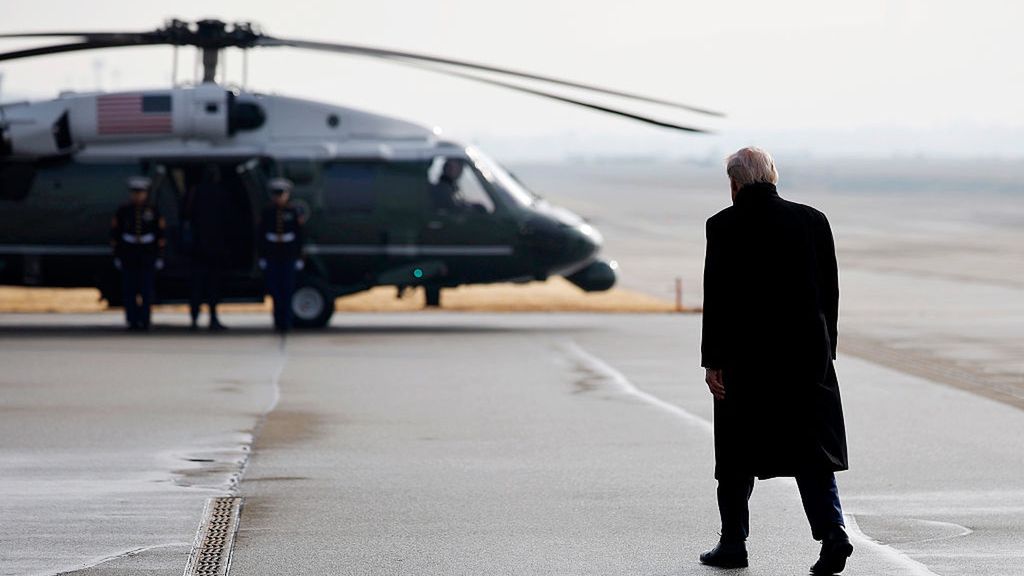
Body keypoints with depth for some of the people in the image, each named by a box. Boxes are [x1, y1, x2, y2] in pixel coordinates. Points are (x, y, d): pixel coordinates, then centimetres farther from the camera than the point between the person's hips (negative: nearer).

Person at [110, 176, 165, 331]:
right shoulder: (122, 211, 4)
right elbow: (115, 234, 5)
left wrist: (159, 257, 1)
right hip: (128, 257, 0)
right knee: (129, 291, -2)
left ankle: (144, 321, 3)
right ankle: (132, 320, 3)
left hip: (148, 257, 0)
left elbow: (160, 235, 5)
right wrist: (116, 256, 2)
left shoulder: (153, 212, 3)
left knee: (146, 291, -2)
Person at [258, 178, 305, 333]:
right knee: (274, 288, 1)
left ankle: (285, 322, 1)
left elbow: (299, 237, 3)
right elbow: (261, 237, 5)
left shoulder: (293, 212, 1)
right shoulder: (267, 213, 3)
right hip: (272, 256, 1)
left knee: (287, 289, -3)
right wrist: (262, 257, 1)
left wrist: (299, 258, 0)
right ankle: (279, 319, 16)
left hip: (288, 257, -1)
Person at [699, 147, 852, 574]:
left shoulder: (725, 226, -6)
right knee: (812, 449, 4)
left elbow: (716, 297, -7)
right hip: (808, 354, 2)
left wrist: (713, 361, -3)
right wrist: (824, 348, 13)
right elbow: (830, 290, 6)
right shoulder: (813, 220, 3)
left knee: (738, 456, 11)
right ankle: (832, 534, -12)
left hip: (745, 356, -2)